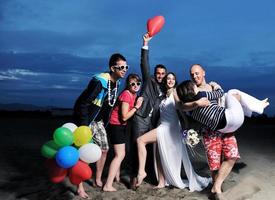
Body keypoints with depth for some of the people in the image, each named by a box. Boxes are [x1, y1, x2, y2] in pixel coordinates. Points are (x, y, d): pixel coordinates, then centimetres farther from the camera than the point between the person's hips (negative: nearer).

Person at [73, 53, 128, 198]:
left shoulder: (116, 83, 0)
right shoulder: (99, 81, -26)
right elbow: (82, 103, -25)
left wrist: (104, 120, 13)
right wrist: (84, 126, -24)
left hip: (98, 121, 8)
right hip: (86, 120, -8)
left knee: (104, 149, 12)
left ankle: (98, 180, 30)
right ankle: (80, 187, 9)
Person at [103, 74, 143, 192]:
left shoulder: (134, 94, 7)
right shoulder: (126, 94, -20)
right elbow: (124, 116, -22)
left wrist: (137, 105, -2)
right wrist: (136, 107, -18)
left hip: (121, 126, 10)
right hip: (117, 125, -10)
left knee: (120, 153, 22)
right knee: (120, 155, -10)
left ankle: (117, 176, 41)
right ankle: (108, 186, -8)